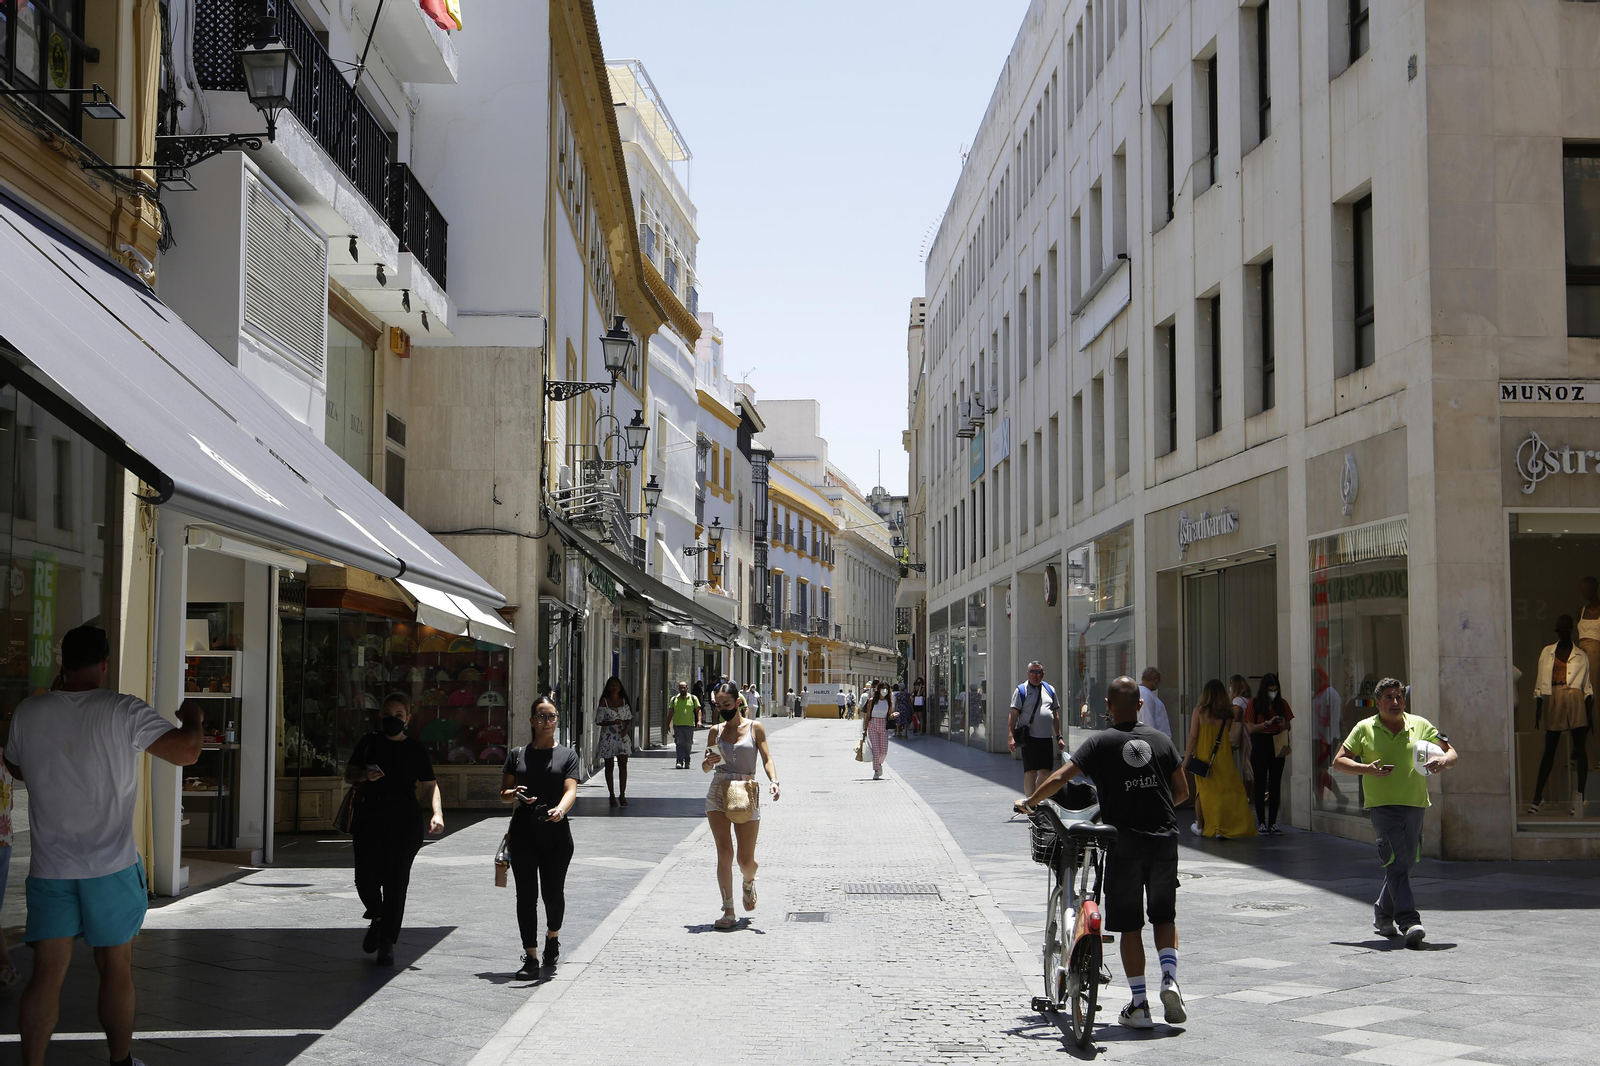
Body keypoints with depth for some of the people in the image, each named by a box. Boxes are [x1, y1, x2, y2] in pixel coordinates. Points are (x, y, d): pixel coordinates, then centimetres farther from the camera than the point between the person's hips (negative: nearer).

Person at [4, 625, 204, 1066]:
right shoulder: (123, 711, -11)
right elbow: (186, 752, -16)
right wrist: (192, 718, 6)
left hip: (49, 868, 2)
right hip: (111, 866, -2)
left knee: (47, 975, 4)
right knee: (116, 969, 11)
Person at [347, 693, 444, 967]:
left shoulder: (415, 748, 8)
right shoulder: (369, 742, 12)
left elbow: (430, 783, 8)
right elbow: (348, 773, 16)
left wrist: (437, 813, -8)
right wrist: (364, 775, -7)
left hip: (404, 822, -1)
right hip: (368, 819, 1)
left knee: (396, 882, -3)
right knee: (366, 878, -7)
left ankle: (387, 942, 8)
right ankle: (377, 918, 24)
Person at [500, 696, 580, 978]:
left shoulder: (567, 755, 6)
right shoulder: (517, 754, 12)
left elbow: (571, 791, -8)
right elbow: (503, 792, 12)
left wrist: (560, 809, -29)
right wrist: (514, 794, -11)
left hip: (556, 831, -1)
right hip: (523, 831, 1)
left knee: (553, 892, 3)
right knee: (526, 894, -3)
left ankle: (553, 937, 33)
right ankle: (530, 957, 0)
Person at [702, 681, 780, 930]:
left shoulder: (755, 728, 3)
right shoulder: (716, 731, 10)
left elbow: (767, 759, -4)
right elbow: (705, 768, 15)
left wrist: (774, 781, -22)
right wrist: (709, 763, -9)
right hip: (718, 793, 2)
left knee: (746, 860, 0)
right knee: (724, 853, -9)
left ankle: (749, 881, 37)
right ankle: (728, 912, -3)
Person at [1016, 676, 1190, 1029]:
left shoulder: (1100, 742, -4)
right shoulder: (1160, 739, 6)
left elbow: (1058, 779, -12)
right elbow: (1182, 791, 11)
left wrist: (1028, 801, 3)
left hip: (1124, 843, -3)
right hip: (1164, 840, 3)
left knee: (1130, 925, 6)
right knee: (1164, 916, 18)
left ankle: (1139, 1003, 6)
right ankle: (1169, 979, -2)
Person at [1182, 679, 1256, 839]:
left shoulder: (1199, 711, -7)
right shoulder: (1228, 713, -1)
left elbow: (1193, 736, -7)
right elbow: (1233, 739, 3)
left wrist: (1187, 757, -3)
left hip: (1203, 755, -1)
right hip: (1223, 757, 1)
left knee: (1203, 790, 12)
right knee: (1226, 790, 3)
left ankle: (1200, 826, 23)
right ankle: (1222, 828, -5)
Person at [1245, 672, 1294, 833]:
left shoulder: (1282, 703, 6)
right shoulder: (1255, 704, -3)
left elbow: (1288, 726, 13)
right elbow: (1250, 728, -7)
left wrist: (1283, 724, -10)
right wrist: (1268, 723, -18)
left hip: (1277, 746, 3)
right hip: (1260, 747, -3)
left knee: (1276, 785, 4)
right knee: (1260, 784, -1)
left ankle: (1273, 822, 8)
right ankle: (1261, 823, 2)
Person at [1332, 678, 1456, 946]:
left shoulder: (1420, 725, 11)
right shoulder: (1365, 729, 6)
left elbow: (1451, 753, 11)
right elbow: (1339, 761, 5)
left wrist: (1443, 760, -13)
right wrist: (1367, 769, -13)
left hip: (1414, 804, 3)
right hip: (1382, 805, -3)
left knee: (1404, 864, 10)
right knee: (1397, 863, -15)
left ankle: (1383, 914, 31)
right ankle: (1409, 922, -20)